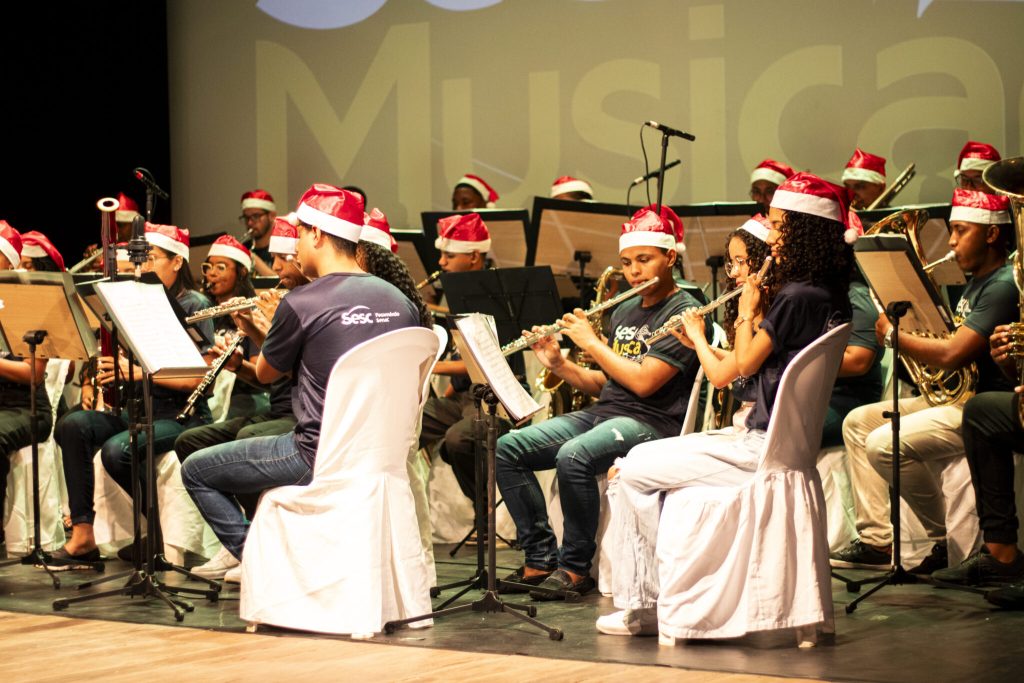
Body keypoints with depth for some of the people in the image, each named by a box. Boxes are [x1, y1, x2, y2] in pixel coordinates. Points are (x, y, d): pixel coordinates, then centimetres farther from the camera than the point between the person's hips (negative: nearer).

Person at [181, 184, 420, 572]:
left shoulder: (301, 305, -15)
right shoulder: (400, 302, 3)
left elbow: (265, 374, 2)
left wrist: (270, 329, 21)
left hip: (320, 461, -7)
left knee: (196, 471, 10)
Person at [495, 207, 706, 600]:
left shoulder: (684, 312, -9)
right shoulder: (624, 312, 18)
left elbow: (644, 381, -19)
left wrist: (591, 343, -10)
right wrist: (558, 365, 3)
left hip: (652, 422, -9)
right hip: (602, 413, 9)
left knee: (573, 456, -36)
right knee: (506, 449, -5)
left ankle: (575, 567, -18)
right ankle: (541, 559, -3)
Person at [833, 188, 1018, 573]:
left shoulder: (1004, 286, -18)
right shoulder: (976, 282, 16)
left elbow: (952, 355, -26)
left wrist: (892, 335, -13)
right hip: (951, 397, 11)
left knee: (884, 444, -26)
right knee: (858, 422, 11)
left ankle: (947, 542, -10)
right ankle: (875, 539, 6)